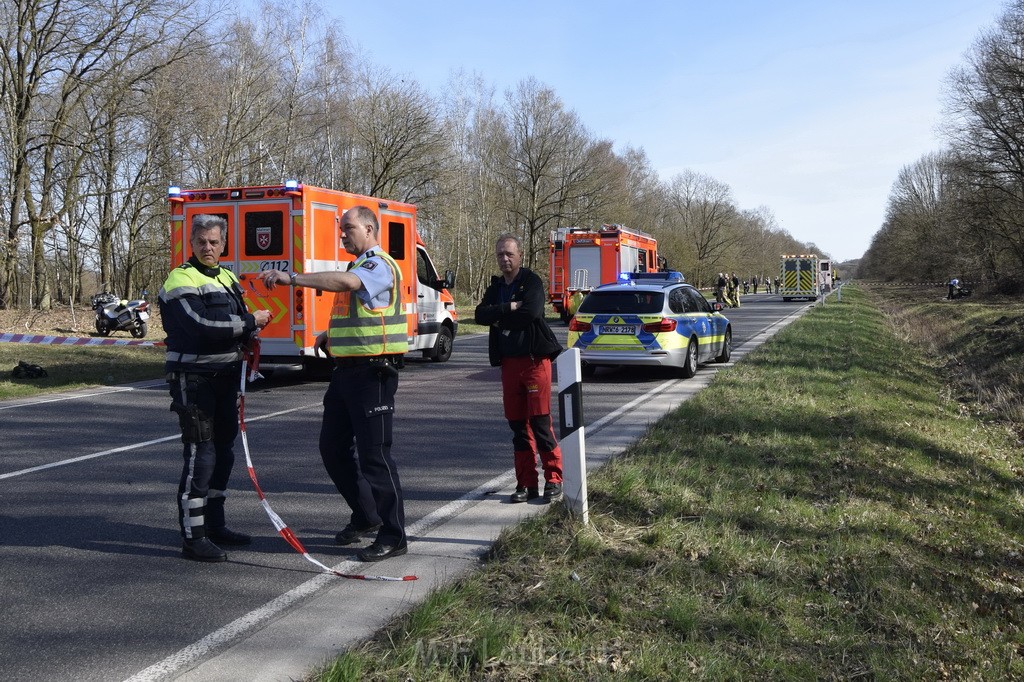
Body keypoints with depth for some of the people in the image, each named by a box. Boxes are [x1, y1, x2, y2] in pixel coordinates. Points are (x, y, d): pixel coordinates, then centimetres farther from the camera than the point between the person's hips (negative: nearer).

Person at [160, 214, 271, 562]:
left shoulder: (228, 278, 16)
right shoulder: (181, 280, -10)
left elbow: (237, 324, 24)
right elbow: (202, 326, -24)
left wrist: (251, 333, 1)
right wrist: (250, 321, -18)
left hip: (225, 376, 9)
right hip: (194, 378, -8)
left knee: (223, 451, 15)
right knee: (200, 455, -10)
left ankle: (214, 524, 28)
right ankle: (193, 537, -3)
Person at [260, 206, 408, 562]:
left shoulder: (379, 264, -12)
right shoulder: (359, 266, 21)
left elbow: (344, 282, -34)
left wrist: (292, 277, -35)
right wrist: (332, 335, 13)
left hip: (372, 372, -10)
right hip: (346, 369, 11)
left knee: (374, 453, -6)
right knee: (333, 446, 16)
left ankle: (393, 536, 5)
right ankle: (365, 515, 31)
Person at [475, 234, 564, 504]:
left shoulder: (531, 281, -2)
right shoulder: (496, 286, 16)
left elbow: (531, 313, -20)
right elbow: (481, 315, -1)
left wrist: (499, 318, -6)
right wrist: (509, 308, -14)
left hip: (534, 358, -6)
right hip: (508, 362, 6)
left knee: (540, 422, -7)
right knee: (518, 425, 7)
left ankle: (553, 480, 3)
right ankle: (526, 484, 14)